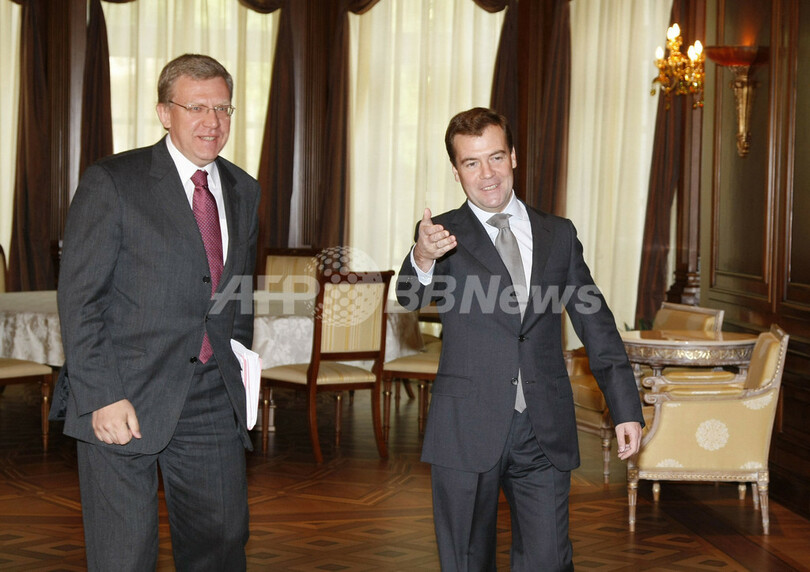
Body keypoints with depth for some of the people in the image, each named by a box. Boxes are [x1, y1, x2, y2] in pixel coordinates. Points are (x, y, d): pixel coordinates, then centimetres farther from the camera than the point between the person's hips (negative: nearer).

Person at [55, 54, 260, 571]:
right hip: (126, 399, -5)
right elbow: (79, 299, -9)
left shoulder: (243, 191, 12)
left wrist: (241, 371, 11)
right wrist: (103, 397, -15)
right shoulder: (112, 182, -6)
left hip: (214, 404, 5)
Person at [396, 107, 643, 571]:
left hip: (546, 433, 2)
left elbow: (596, 324, 14)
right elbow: (412, 298, -18)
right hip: (467, 432, -1)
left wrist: (626, 408, 9)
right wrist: (422, 260, -41)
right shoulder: (443, 235, 2)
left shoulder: (558, 235, 11)